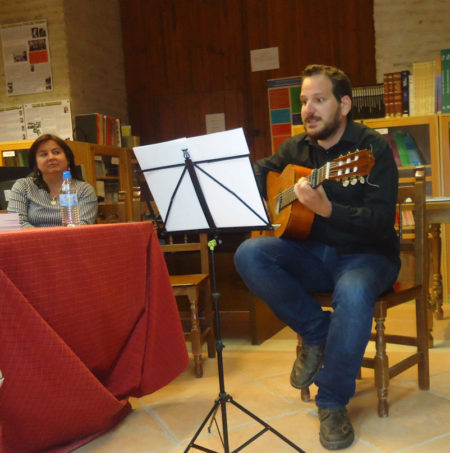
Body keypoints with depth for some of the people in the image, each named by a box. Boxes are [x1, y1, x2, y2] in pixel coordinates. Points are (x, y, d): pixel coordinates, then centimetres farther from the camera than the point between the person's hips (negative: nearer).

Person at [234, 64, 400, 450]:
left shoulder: (373, 148, -10)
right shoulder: (296, 148, 6)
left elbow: (382, 222, -20)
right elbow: (260, 171, 24)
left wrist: (326, 208, -36)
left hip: (366, 255, -4)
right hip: (313, 255, 5)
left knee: (353, 294, -38)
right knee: (248, 254, -21)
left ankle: (333, 402, -14)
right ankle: (318, 334, -6)